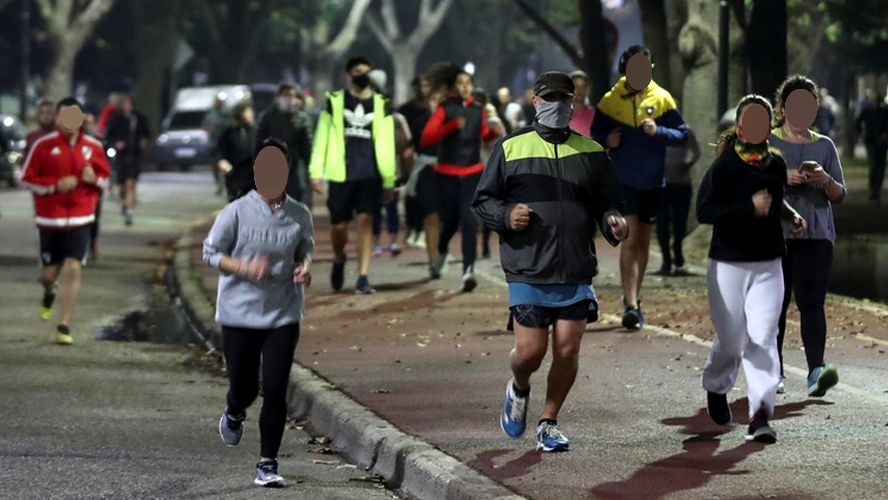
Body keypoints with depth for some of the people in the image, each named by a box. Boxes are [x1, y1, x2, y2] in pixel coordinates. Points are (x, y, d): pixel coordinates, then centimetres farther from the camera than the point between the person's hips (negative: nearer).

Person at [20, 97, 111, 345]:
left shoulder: (93, 147, 1)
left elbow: (105, 176, 13)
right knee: (49, 273, 5)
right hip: (49, 220, 0)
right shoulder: (44, 145, -5)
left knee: (73, 268, -14)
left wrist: (94, 178, -11)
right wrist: (55, 185, -17)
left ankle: (64, 326, -6)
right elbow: (27, 179, -3)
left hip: (79, 220, 0)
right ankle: (49, 292, 45)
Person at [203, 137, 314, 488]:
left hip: (283, 316, 1)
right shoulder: (237, 212, -8)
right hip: (240, 314, -1)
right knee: (244, 387, 8)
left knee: (275, 390, -6)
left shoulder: (299, 216, -1)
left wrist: (305, 268, -7)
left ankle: (267, 464, 3)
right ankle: (234, 414, 46)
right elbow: (210, 253, -2)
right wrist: (245, 268, -18)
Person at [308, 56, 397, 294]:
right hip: (341, 174, -1)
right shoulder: (334, 102, 7)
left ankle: (363, 277, -4)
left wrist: (389, 178, 8)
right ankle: (339, 260, 32)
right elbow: (321, 139, 5)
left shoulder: (381, 105, 10)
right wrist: (316, 172, -2)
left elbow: (387, 144, 11)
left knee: (365, 221, -8)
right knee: (340, 226, 1)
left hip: (370, 174, 1)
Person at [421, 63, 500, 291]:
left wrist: (495, 133, 4)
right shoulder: (444, 109, -4)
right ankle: (441, 251, 41)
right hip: (447, 174, -1)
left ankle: (468, 271, -19)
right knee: (450, 221, 7)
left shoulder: (479, 111, 6)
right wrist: (452, 126, -24)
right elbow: (426, 138, -14)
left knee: (469, 222, -13)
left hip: (473, 174, 1)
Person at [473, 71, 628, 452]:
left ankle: (549, 424, 17)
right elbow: (482, 201, 9)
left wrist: (613, 221, -8)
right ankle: (518, 389, 29)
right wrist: (506, 216, -12)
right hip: (527, 273, -2)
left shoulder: (591, 153, 12)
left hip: (576, 274, 2)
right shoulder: (511, 149, 6)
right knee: (530, 350, -6)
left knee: (567, 351, -1)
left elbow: (608, 202, 15)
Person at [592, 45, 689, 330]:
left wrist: (659, 131, -18)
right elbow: (595, 134, 10)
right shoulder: (610, 101, 0)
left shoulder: (662, 100, 1)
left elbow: (682, 135, 0)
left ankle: (634, 298, 29)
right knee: (630, 239, -15)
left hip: (652, 183, 2)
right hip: (622, 181, -2)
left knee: (643, 242, 13)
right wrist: (606, 140, -12)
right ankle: (631, 304, -19)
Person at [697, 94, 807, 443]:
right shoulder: (724, 166, -9)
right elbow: (704, 211, -18)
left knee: (763, 338, -8)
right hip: (728, 266, -3)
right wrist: (749, 207, -25)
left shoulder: (776, 165, 8)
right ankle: (716, 389, 35)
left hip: (767, 266, 3)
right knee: (731, 341, 3)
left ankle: (760, 415, -9)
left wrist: (791, 216, 8)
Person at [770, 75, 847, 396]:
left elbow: (840, 195, 11)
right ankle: (773, 373, 13)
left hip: (816, 236, 1)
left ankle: (816, 372, -24)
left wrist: (826, 180, -11)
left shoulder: (824, 146, 13)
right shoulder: (767, 143, 7)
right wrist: (781, 178, -15)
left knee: (812, 302, -12)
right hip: (775, 234, -1)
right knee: (776, 303, 2)